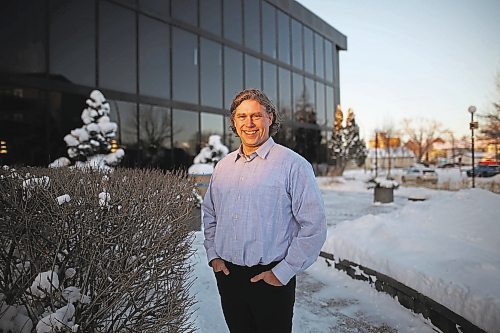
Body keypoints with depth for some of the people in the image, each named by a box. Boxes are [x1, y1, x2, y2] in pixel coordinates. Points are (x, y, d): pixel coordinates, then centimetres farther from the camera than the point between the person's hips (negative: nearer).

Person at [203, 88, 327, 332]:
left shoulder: (293, 165, -12)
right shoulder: (223, 166, 6)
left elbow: (314, 227, -14)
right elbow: (210, 214, 17)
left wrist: (283, 273, -13)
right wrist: (213, 255, 7)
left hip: (271, 279, -5)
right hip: (226, 275, 5)